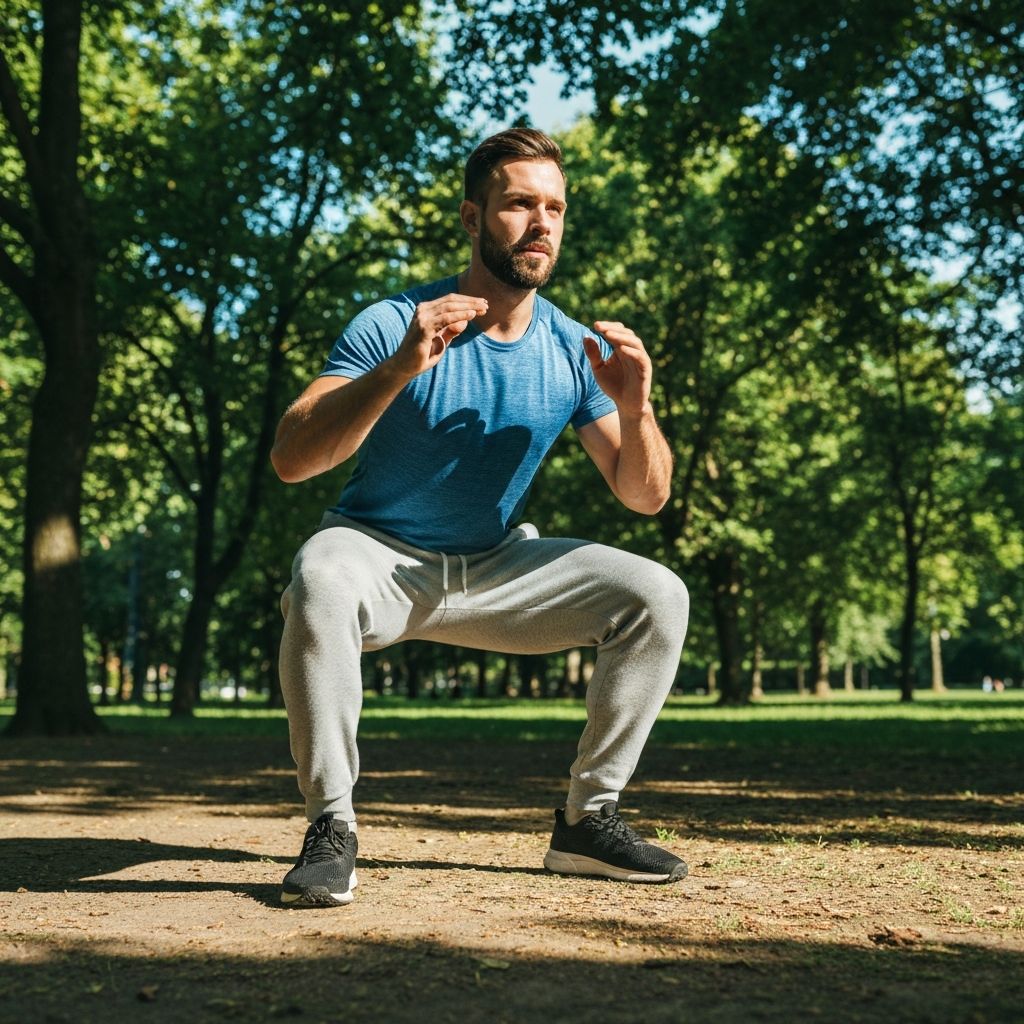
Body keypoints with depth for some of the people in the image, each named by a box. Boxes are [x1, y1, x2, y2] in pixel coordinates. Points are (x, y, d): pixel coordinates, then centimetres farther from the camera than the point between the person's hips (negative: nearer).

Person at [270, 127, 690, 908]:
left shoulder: (572, 349, -5)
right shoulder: (394, 325, -18)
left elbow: (645, 496, -2)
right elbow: (289, 460, -29)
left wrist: (635, 410, -23)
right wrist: (397, 371, -41)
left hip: (497, 568, 4)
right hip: (381, 556, -4)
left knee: (658, 595, -12)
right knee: (320, 583, -38)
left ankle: (588, 820, 0)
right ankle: (331, 827, -21)